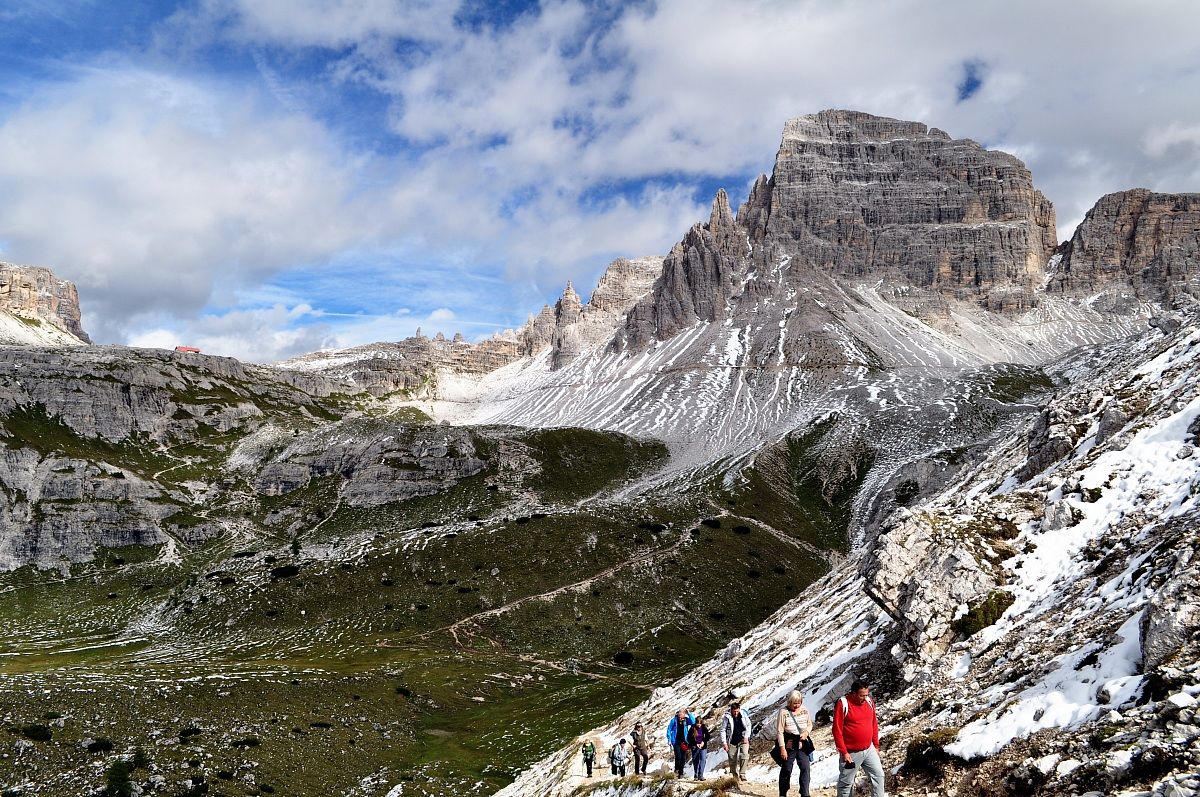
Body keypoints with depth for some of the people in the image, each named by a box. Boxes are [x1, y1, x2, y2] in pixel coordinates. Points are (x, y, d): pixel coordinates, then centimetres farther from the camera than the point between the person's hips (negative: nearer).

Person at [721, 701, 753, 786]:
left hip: (743, 740, 0)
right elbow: (723, 730, -5)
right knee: (733, 761, 3)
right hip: (732, 742, 0)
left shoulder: (744, 716, -4)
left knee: (744, 755, -22)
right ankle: (735, 778, 20)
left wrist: (746, 736, -3)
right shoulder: (727, 718, -10)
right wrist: (724, 743, -11)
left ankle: (742, 774, -16)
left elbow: (749, 726, 10)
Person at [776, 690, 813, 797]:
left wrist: (807, 732, -9)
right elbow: (779, 732, -14)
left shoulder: (804, 711, -1)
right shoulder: (784, 712, -16)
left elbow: (810, 724, 13)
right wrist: (782, 748, -16)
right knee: (786, 770, 8)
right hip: (789, 746, -3)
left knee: (805, 769, -5)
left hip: (802, 744, 3)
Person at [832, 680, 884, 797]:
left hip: (869, 750, 5)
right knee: (846, 782, 6)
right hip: (851, 752, -5)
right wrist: (844, 752, -15)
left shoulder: (869, 702, 1)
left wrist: (876, 745, 13)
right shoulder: (843, 704, -17)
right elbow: (837, 730, -15)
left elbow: (874, 724, 12)